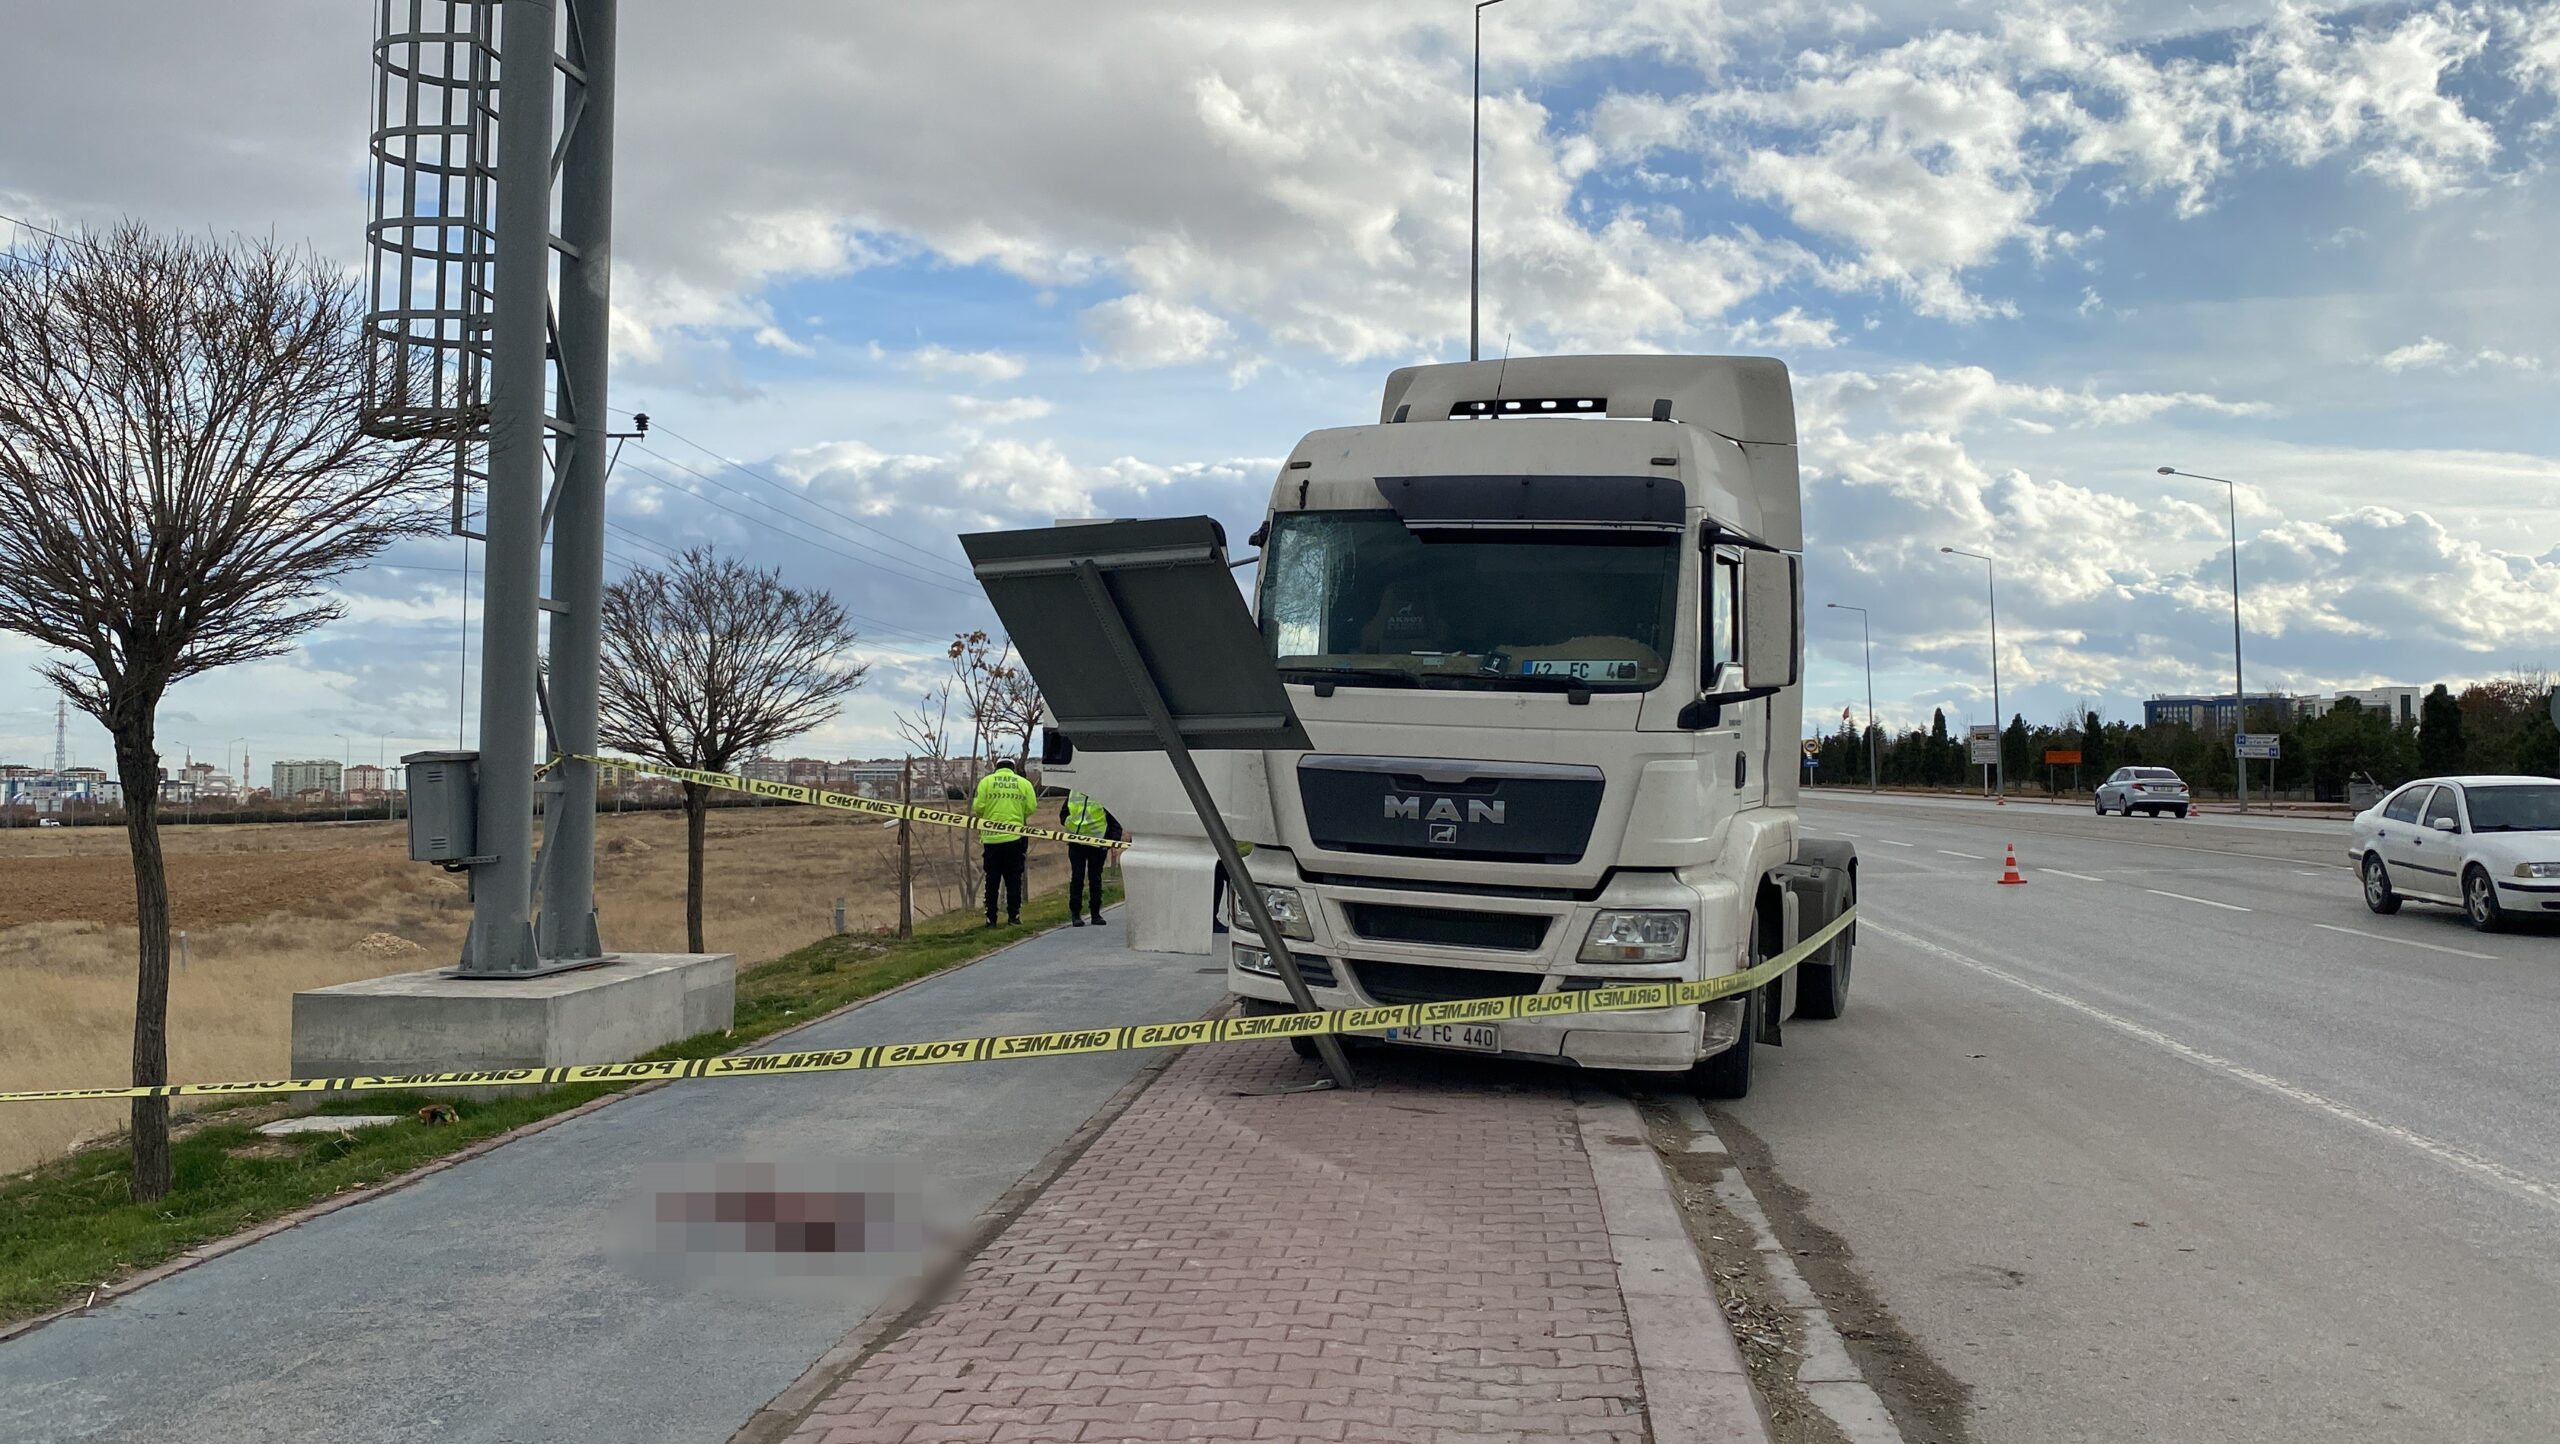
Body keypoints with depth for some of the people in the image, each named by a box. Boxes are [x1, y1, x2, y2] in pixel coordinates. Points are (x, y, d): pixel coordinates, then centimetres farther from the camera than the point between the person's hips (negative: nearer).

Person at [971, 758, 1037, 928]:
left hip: (991, 838, 0)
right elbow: (1031, 809, -1)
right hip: (1015, 837, 0)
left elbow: (978, 808, -6)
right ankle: (1013, 916, 7)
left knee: (992, 880, 7)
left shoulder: (986, 782, 1)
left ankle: (990, 918, 7)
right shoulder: (1024, 783, 4)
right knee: (1013, 879, 9)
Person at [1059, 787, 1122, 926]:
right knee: (1076, 877, 1)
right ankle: (1075, 914, 7)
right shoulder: (1073, 792, 8)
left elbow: (1115, 821, -2)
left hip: (1097, 842, -3)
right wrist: (1067, 822, 1)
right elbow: (1063, 812, 22)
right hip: (1075, 841, 3)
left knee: (1095, 877, 5)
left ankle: (1096, 914, 14)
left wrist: (1112, 840, -11)